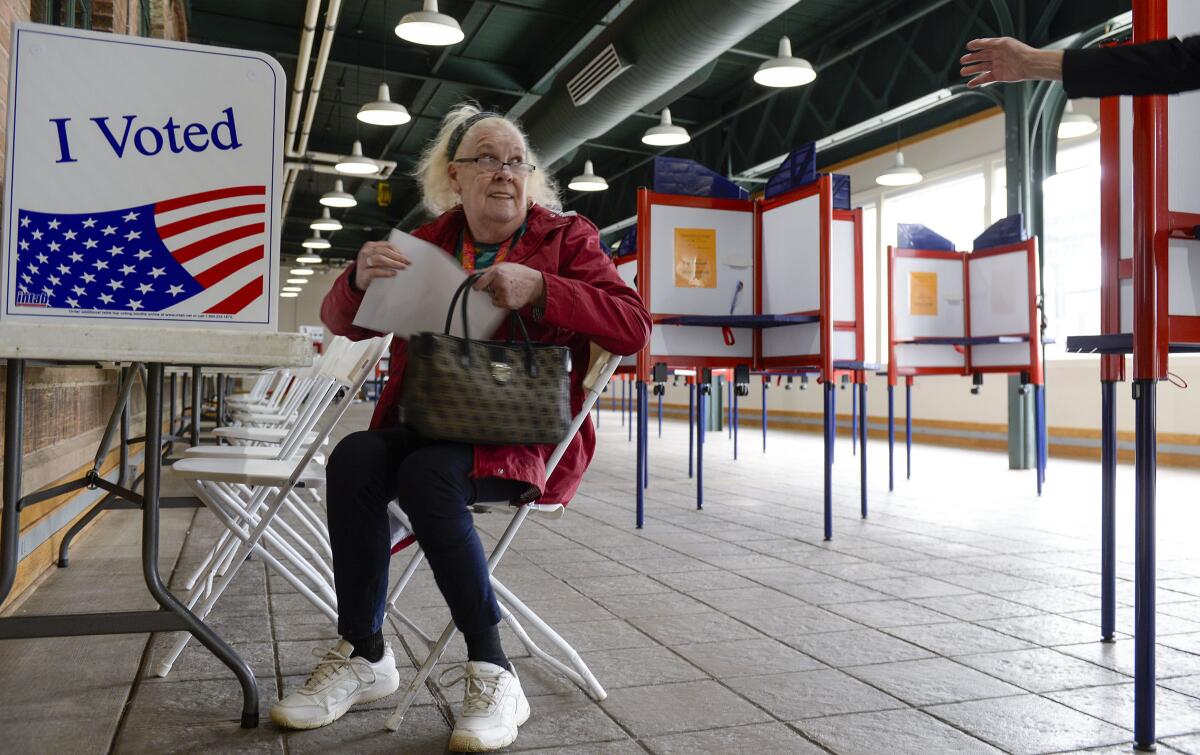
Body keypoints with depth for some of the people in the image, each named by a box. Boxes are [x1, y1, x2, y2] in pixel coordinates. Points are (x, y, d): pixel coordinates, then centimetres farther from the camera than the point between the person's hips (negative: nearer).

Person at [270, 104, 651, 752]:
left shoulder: (566, 238, 5)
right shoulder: (427, 243, 14)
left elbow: (634, 327, -10)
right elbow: (342, 322, 12)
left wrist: (538, 288, -22)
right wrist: (360, 279, -12)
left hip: (526, 435, -4)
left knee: (427, 474, -32)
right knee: (353, 458, -25)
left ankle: (493, 674, -22)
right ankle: (364, 655, -13)